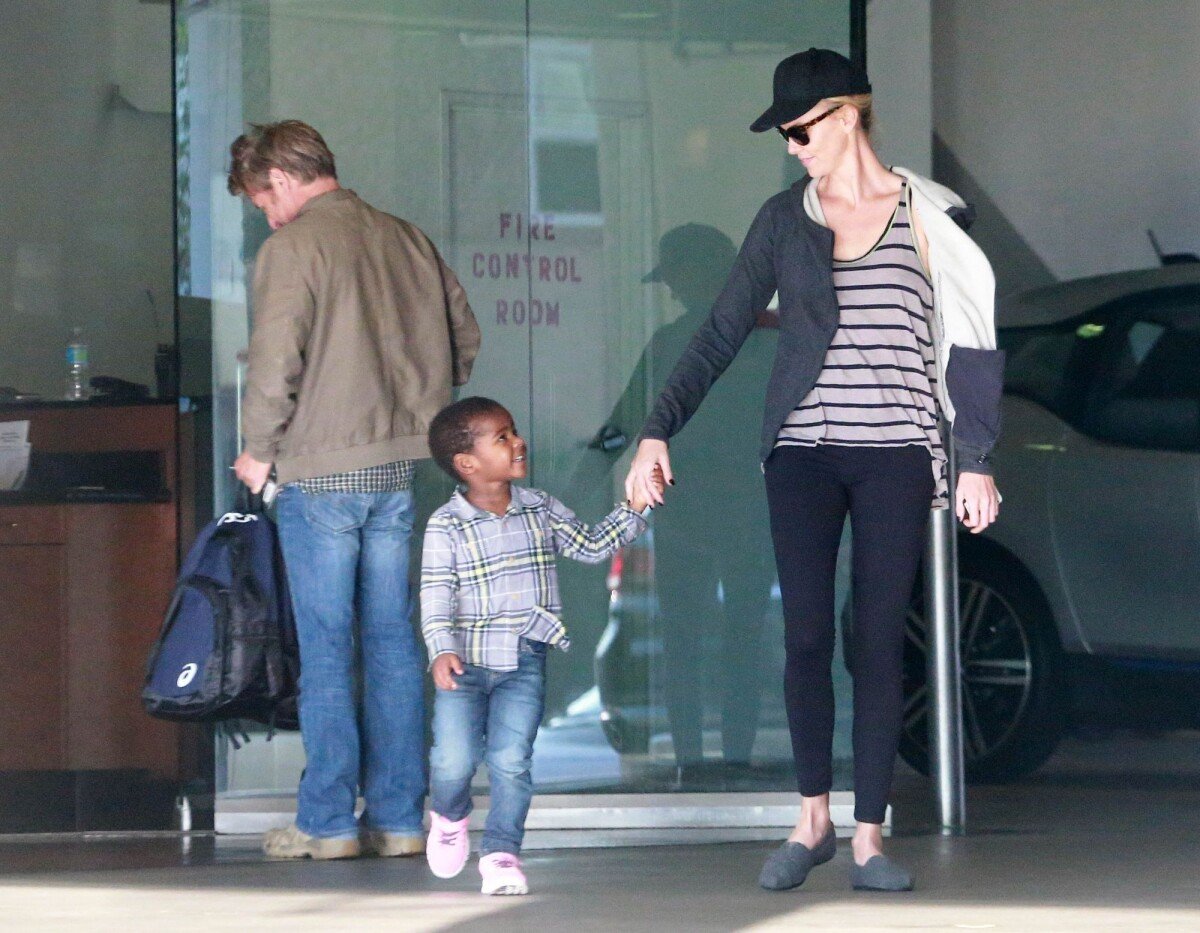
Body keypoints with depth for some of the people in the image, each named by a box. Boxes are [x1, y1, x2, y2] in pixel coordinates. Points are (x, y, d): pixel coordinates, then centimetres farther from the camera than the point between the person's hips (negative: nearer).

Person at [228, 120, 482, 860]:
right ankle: (399, 818, 9)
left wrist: (260, 450, -3)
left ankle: (327, 821, 1)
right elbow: (464, 337, 15)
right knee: (393, 640, 9)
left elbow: (276, 360, -15)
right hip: (407, 467, 5)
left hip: (324, 471, -5)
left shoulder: (294, 245, -9)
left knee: (326, 646, 0)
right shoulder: (406, 238, 10)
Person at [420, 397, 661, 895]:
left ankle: (501, 851, 5)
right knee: (455, 758, -9)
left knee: (511, 759, -7)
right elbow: (436, 596, -11)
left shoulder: (540, 510, 7)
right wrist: (441, 650, -25)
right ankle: (448, 816, 24)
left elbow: (591, 546, 14)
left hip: (524, 664, 2)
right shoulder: (446, 526, -6)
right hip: (465, 662, -2)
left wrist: (635, 508, 4)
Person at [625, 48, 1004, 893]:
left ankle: (870, 836, 4)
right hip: (805, 451, 2)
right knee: (807, 637, -5)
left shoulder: (926, 214, 2)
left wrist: (976, 461, -1)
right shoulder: (784, 220, 7)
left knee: (879, 645, -2)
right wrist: (658, 432, -2)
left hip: (896, 453, -1)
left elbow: (969, 342, 4)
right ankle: (812, 819, 11)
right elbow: (721, 337, 7)